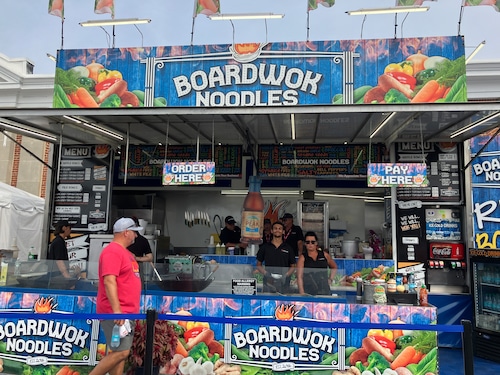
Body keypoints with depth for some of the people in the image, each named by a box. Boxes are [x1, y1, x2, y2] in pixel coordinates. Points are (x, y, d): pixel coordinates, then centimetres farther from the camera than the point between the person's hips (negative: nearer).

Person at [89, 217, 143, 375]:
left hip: (126, 313, 10)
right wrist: (116, 309, -28)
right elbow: (109, 281, -23)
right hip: (115, 313, -10)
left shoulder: (125, 252, 16)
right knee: (121, 352, -10)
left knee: (121, 352, 11)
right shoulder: (113, 251, -14)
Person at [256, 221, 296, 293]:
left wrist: (285, 275, -7)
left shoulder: (288, 248, 9)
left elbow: (293, 266, 11)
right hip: (268, 282, 0)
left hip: (283, 283, 0)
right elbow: (259, 265, 10)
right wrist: (266, 274, -8)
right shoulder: (264, 247, 8)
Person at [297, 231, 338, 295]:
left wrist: (330, 279, 13)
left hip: (324, 291, 2)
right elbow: (299, 276, -8)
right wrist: (302, 293, -16)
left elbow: (334, 267, 25)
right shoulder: (302, 257, -1)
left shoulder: (324, 255, 8)